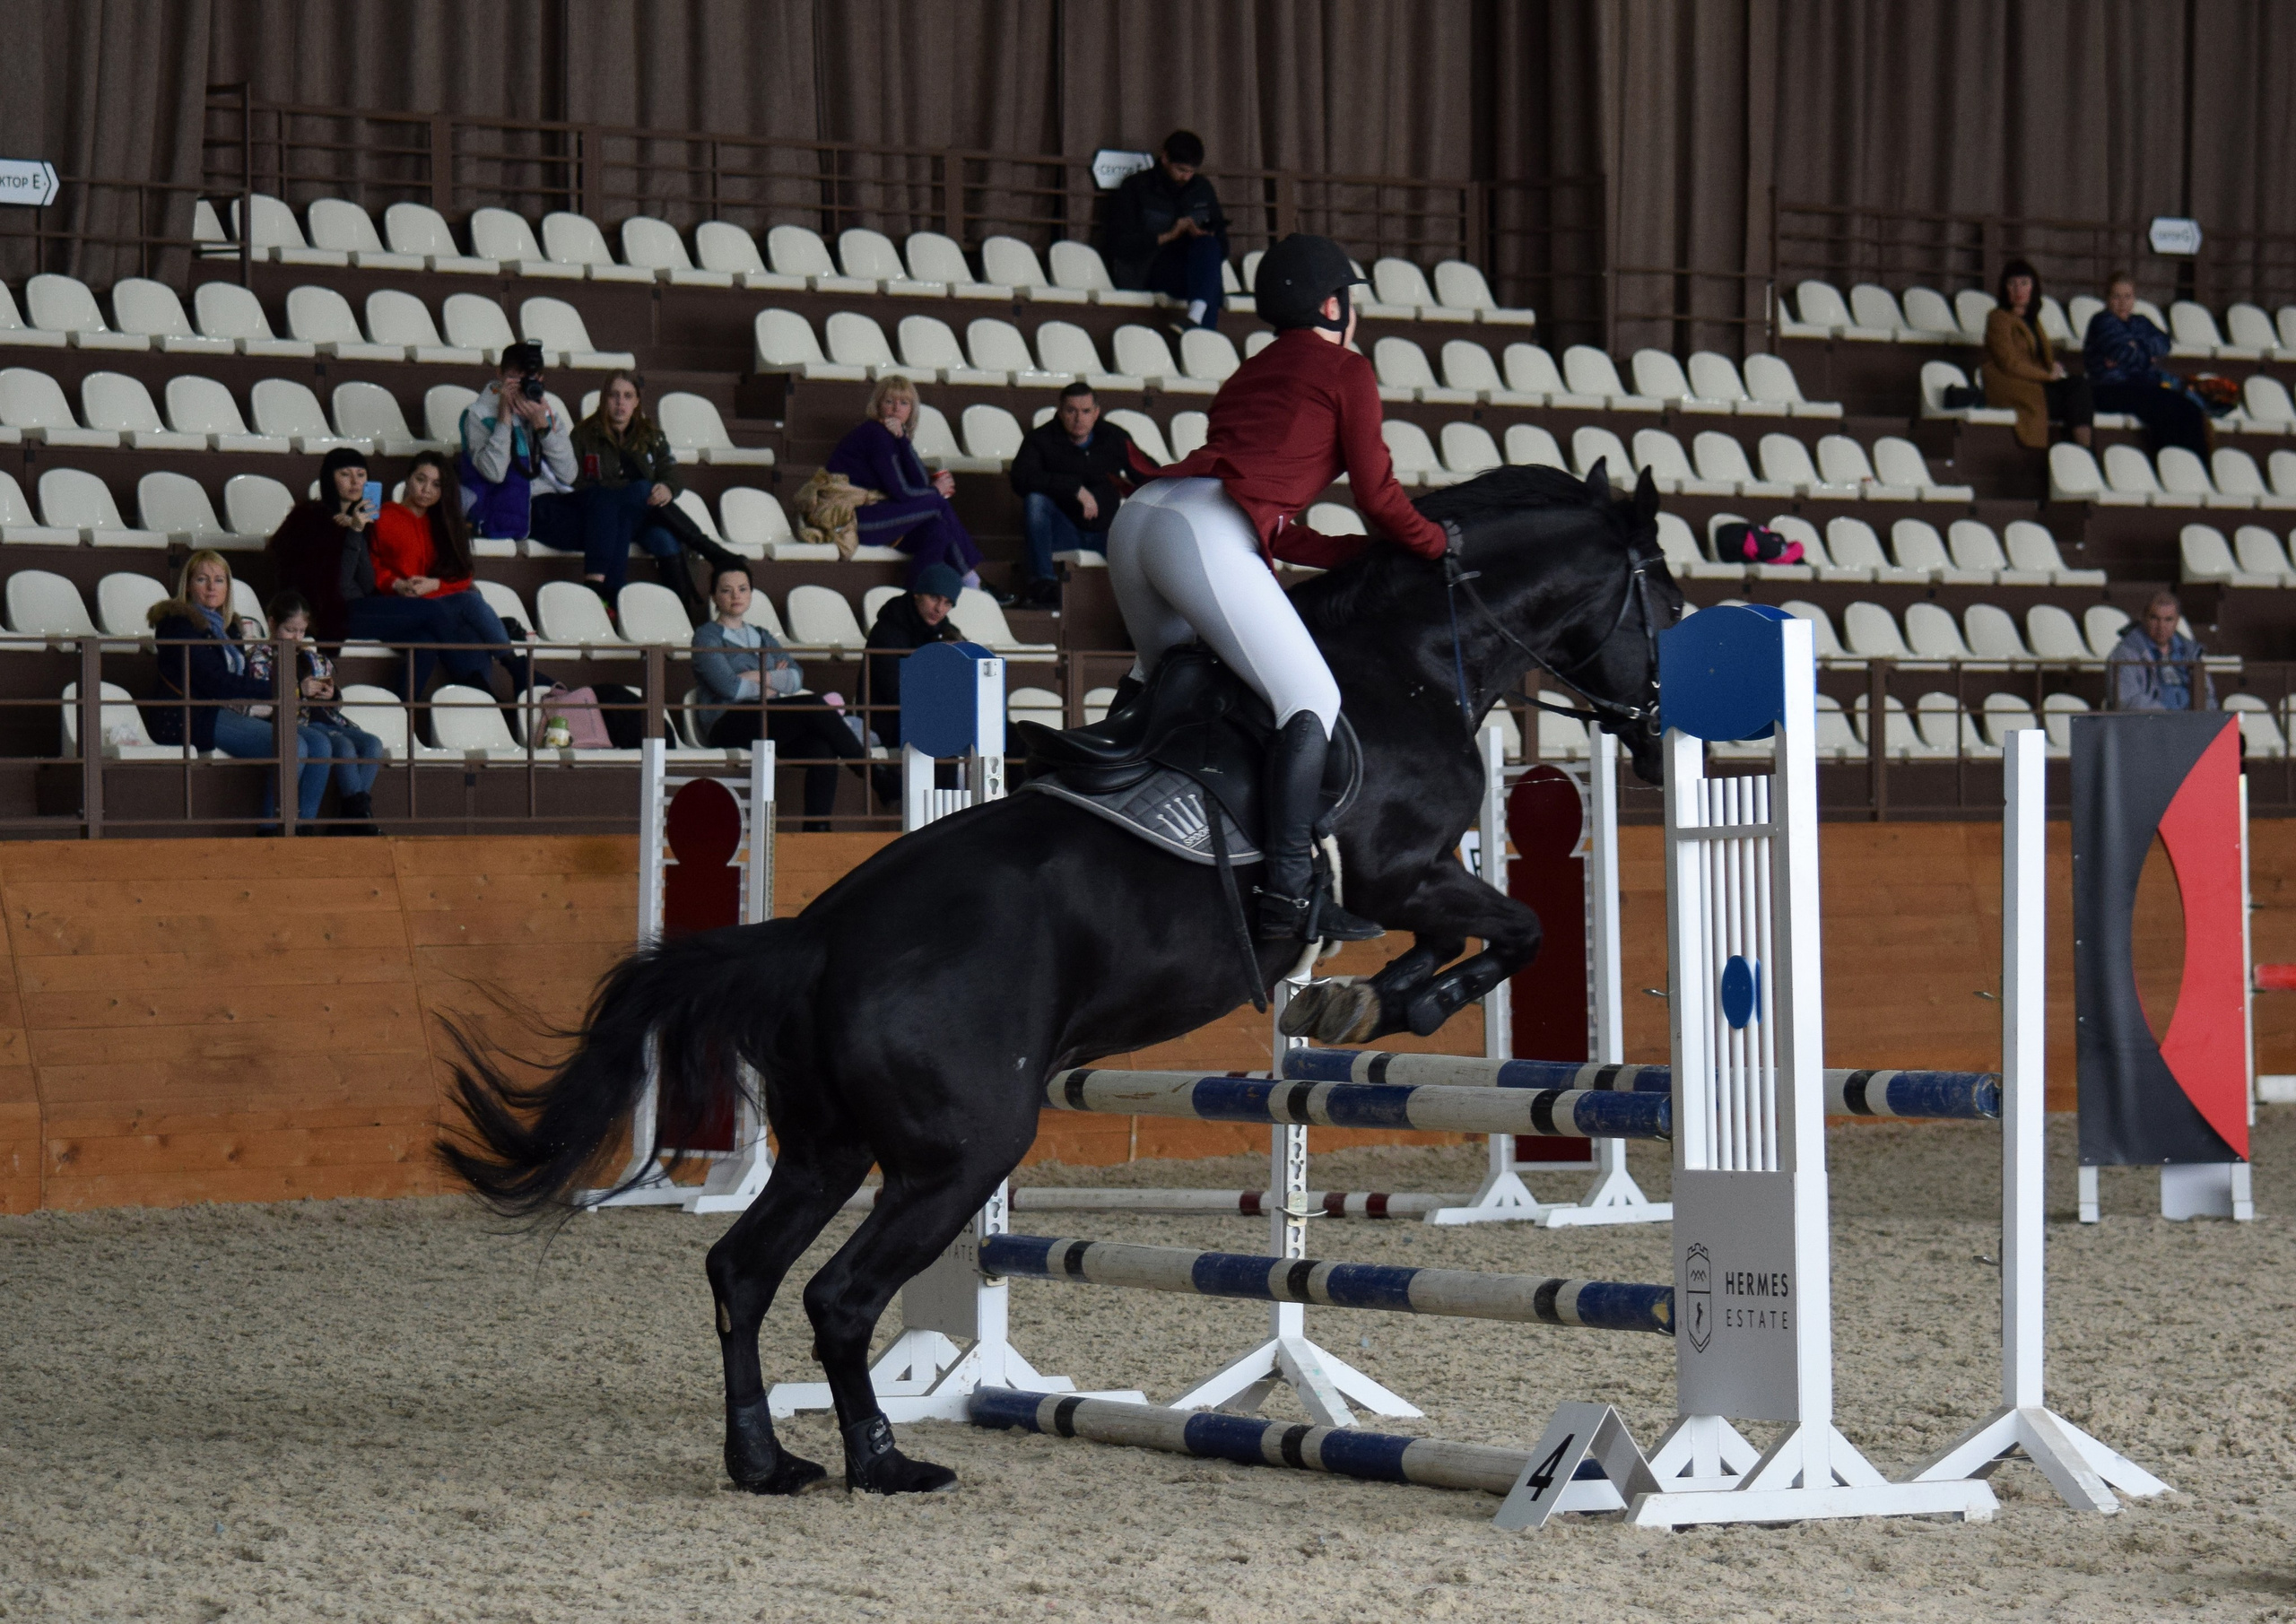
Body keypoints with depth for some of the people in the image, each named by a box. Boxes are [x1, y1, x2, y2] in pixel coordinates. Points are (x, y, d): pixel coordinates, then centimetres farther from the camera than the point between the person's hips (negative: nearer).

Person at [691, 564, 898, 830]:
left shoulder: (762, 637, 27)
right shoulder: (707, 636, 9)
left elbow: (796, 677, 10)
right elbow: (728, 687, -8)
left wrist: (763, 678, -7)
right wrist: (775, 684, 1)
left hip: (773, 724, 6)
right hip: (730, 726, -6)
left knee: (821, 748, -29)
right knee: (815, 707, -27)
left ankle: (817, 829, -41)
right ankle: (879, 778, -21)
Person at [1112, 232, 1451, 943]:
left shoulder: (1250, 376, 34)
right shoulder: (1346, 372, 11)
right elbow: (1377, 497, 11)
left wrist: (1375, 552, 38)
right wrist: (1434, 543, 29)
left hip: (1135, 517, 8)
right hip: (1204, 533, -8)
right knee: (1311, 700, -6)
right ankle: (1288, 893, -16)